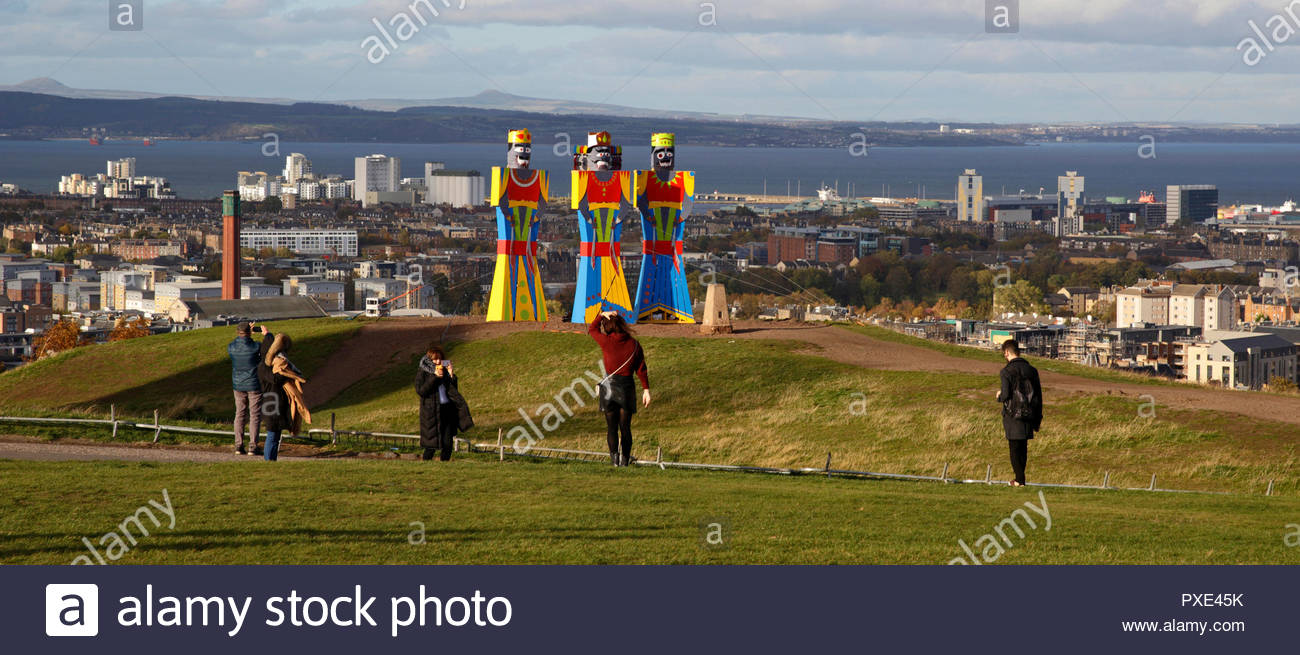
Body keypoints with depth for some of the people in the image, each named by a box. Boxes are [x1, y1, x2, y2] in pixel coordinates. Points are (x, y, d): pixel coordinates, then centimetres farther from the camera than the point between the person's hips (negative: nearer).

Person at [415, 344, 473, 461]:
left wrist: (451, 375, -3)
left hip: (447, 409, 4)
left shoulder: (444, 371, 12)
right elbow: (420, 390, -14)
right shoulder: (422, 373, -1)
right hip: (431, 411, -4)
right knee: (431, 444, -7)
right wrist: (434, 377, -17)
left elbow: (454, 390, 13)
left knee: (448, 443, 1)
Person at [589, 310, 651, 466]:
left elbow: (592, 329, 10)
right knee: (625, 427, 11)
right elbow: (641, 369, 2)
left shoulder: (606, 341, -9)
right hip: (628, 386, 2)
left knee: (612, 427, 4)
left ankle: (614, 455, -13)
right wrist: (646, 389, 7)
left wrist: (602, 315, 2)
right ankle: (625, 459, 11)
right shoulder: (634, 344, -1)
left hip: (610, 386, -2)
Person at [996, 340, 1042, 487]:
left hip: (1013, 415, -5)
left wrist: (999, 396, 8)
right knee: (1023, 447, 15)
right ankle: (1020, 478, 21)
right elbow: (1039, 396, 10)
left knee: (1015, 448, 1)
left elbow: (1006, 395, -18)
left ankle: (1020, 480, 0)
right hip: (1028, 414, 5)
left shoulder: (1007, 371, -11)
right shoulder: (1031, 370, 7)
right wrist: (1038, 418, 16)